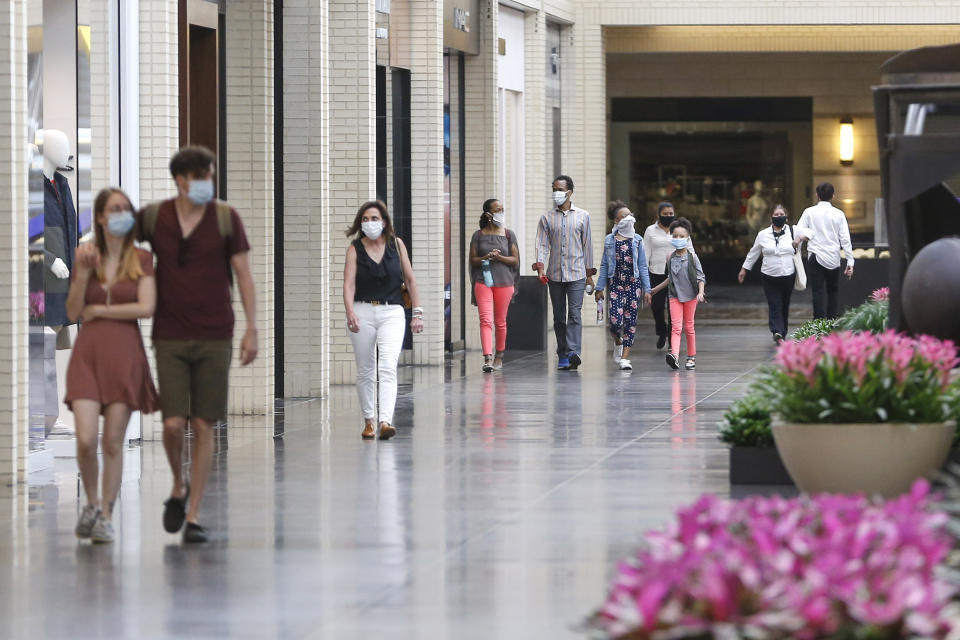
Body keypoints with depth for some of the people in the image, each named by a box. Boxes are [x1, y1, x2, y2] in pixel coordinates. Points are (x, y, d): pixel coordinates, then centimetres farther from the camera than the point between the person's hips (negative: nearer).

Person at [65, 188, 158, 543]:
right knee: (85, 440, -10)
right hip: (88, 353, 1)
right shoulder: (86, 257, 9)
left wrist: (97, 310, -5)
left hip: (125, 353, -1)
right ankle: (92, 501, 15)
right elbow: (73, 313, 5)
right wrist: (82, 273, -9)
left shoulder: (142, 260, 3)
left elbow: (146, 308, -9)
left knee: (113, 442, 0)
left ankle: (106, 516, 10)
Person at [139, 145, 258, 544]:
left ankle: (193, 518, 6)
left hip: (215, 338, 0)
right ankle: (179, 489, 20)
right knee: (173, 424, -10)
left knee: (204, 427, -1)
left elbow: (244, 275, -1)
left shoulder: (226, 218, -3)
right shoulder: (153, 217, -1)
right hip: (170, 338, 0)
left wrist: (252, 329, -6)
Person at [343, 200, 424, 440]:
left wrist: (417, 312, 7)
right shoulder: (355, 249, 2)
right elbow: (349, 283, -8)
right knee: (365, 371, 7)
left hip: (392, 312, -1)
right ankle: (368, 420, 20)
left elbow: (410, 279, 11)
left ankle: (386, 421, -27)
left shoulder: (396, 245, 6)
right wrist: (350, 312, -24)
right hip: (363, 311, 1)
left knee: (388, 367, -16)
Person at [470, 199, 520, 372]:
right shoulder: (478, 235, 5)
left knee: (500, 321, 9)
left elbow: (515, 260, 5)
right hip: (483, 281, -1)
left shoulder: (508, 235, 7)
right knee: (485, 320, -13)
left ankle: (499, 356, 24)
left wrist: (499, 257, -12)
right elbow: (472, 260, 6)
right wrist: (486, 258, -13)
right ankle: (487, 359, -21)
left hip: (504, 282, 1)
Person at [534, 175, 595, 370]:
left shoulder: (582, 216, 7)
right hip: (554, 275, 2)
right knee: (559, 317, 5)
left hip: (576, 274, -2)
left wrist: (589, 274, 9)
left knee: (574, 314, -13)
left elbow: (587, 245, 10)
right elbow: (542, 244, 1)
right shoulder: (547, 218, 8)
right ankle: (562, 356, 11)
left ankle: (573, 353, -23)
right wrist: (540, 268, -14)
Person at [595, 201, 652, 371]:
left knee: (630, 320, -1)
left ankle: (625, 357, 4)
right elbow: (604, 266, 8)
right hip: (616, 285, -1)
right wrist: (599, 288, 6)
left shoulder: (636, 240, 5)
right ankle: (618, 342, 21)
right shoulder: (609, 241, 5)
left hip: (634, 284, 1)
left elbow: (642, 266, 6)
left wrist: (647, 289, 2)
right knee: (615, 320, -12)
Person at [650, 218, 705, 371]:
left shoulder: (692, 257, -3)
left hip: (690, 296, -1)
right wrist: (656, 289, 24)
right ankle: (674, 355, -27)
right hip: (675, 296, 1)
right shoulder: (670, 257, 5)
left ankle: (691, 358, 17)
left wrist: (701, 292, -17)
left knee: (689, 327, 7)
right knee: (676, 327, -11)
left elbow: (700, 277, -2)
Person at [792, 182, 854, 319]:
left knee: (818, 293, -6)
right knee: (832, 293, 14)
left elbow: (798, 233, -4)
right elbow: (845, 239, 2)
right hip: (834, 259, 2)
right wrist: (850, 262, 4)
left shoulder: (810, 212, 1)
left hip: (816, 257, -2)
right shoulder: (838, 214, 4)